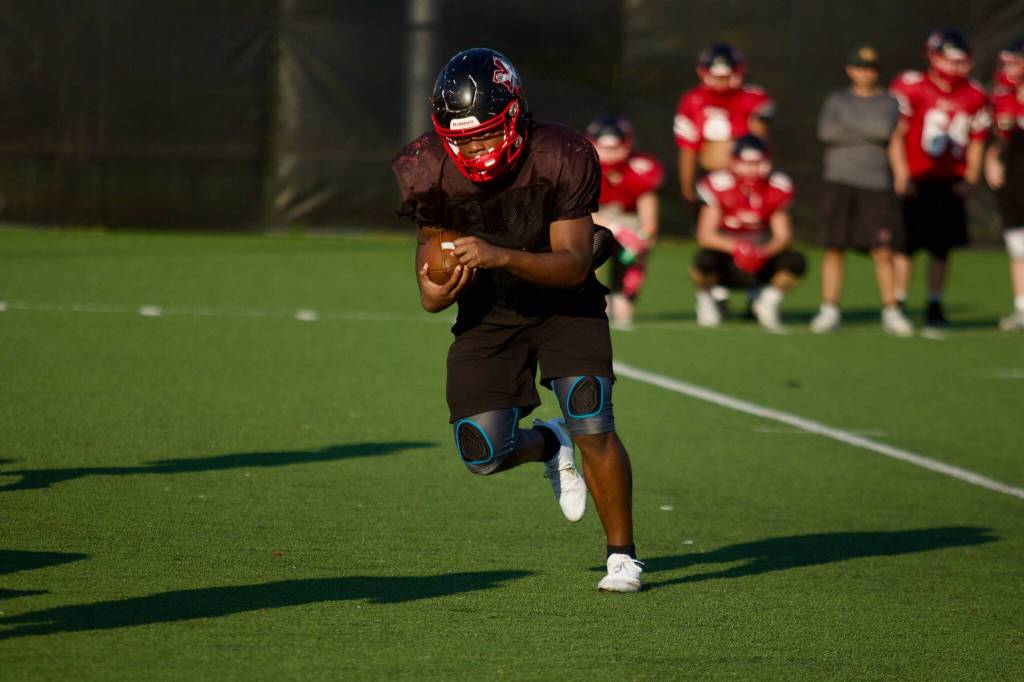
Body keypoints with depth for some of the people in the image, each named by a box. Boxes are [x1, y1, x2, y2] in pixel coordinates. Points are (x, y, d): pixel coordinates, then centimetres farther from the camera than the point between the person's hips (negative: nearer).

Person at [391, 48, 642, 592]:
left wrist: (500, 257, -42)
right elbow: (429, 252, -6)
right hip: (486, 317, 2)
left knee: (593, 429, -17)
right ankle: (549, 446, 28)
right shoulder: (429, 172, -17)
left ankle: (621, 555, 3)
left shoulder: (560, 160, -26)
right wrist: (438, 291, -31)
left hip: (564, 306, -2)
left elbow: (573, 265, -26)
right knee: (483, 455, -8)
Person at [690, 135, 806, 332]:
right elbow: (705, 235, -20)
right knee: (706, 258, -37)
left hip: (759, 263, 3)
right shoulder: (719, 185, -16)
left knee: (796, 262, -25)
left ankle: (768, 302, 6)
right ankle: (704, 301, -1)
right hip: (726, 263, -3)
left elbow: (783, 236, -8)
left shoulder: (776, 188, -7)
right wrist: (735, 247, -38)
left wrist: (762, 252, -30)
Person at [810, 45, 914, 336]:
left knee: (883, 252, -4)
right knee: (834, 249, -2)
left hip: (876, 184, 0)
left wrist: (847, 127, -5)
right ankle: (829, 311, 3)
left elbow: (885, 129, -12)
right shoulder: (837, 100, 10)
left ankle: (891, 312, 3)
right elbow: (826, 132, -8)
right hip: (839, 182, 0)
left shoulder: (888, 103, 9)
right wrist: (868, 132, -7)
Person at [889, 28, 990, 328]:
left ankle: (935, 305, 19)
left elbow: (976, 143, 13)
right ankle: (898, 304, 3)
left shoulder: (974, 97, 4)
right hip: (915, 181, -4)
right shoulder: (910, 88, -10)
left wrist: (969, 180, 2)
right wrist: (901, 178, -12)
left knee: (942, 247, 7)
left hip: (949, 184, 4)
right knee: (906, 244, -3)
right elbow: (895, 135, -8)